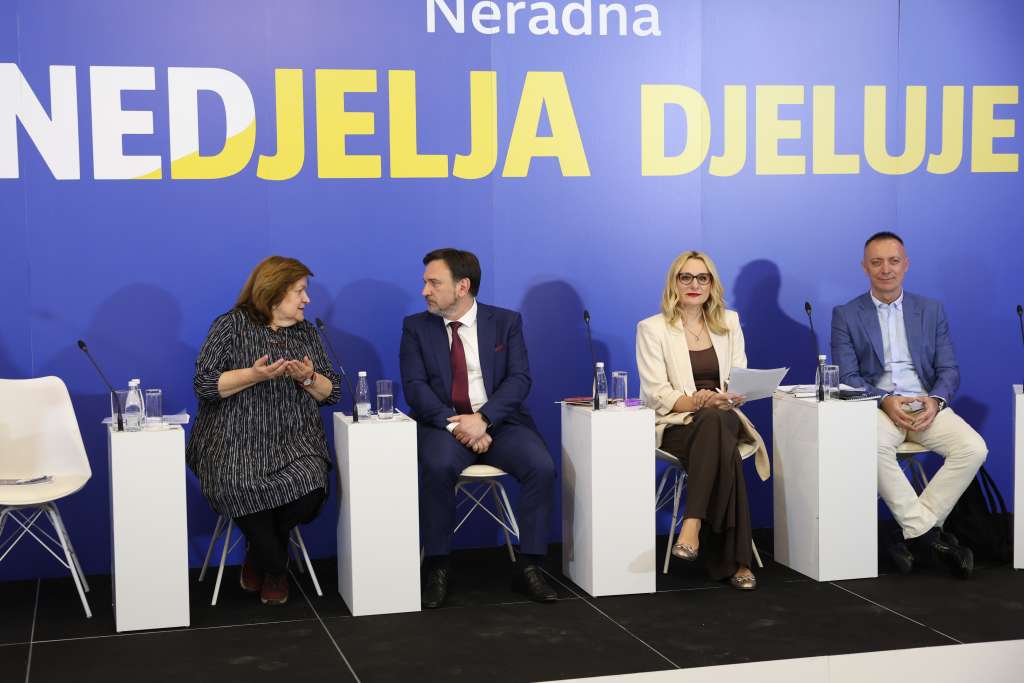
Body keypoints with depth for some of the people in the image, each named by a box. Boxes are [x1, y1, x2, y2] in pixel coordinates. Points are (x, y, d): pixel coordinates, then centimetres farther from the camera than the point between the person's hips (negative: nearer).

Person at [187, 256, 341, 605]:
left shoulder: (306, 333, 16)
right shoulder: (232, 325, 3)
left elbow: (331, 393, 13)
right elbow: (204, 383, -7)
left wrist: (308, 377, -8)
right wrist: (255, 374, -18)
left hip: (293, 442, 3)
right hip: (237, 442, -3)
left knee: (310, 484, -29)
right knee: (239, 487, -35)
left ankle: (259, 556, 2)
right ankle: (275, 567, -5)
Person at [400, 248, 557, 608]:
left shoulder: (506, 322, 7)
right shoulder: (416, 327, 8)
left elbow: (519, 379, -4)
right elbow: (415, 386, -3)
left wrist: (482, 419, -20)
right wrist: (454, 423, -19)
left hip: (500, 422, 1)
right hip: (444, 424, -1)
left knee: (542, 467, -27)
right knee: (437, 466, -34)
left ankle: (530, 565, -14)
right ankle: (436, 568, -21)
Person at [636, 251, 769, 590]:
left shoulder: (729, 322, 15)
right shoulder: (652, 329, 2)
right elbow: (657, 394, -6)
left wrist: (732, 397, -19)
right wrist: (698, 401, -26)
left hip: (723, 419, 2)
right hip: (677, 425, -2)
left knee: (714, 421, -39)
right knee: (725, 455, -37)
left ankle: (693, 524, -43)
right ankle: (736, 560, -36)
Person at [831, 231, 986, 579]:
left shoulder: (932, 310, 13)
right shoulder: (846, 315, 6)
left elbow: (949, 369, 8)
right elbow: (847, 377, -1)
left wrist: (935, 400, -14)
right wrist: (885, 401, -19)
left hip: (927, 405, 3)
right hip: (876, 405, -2)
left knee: (973, 448, -26)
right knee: (873, 446, -37)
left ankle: (915, 537, -20)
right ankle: (929, 535, -27)